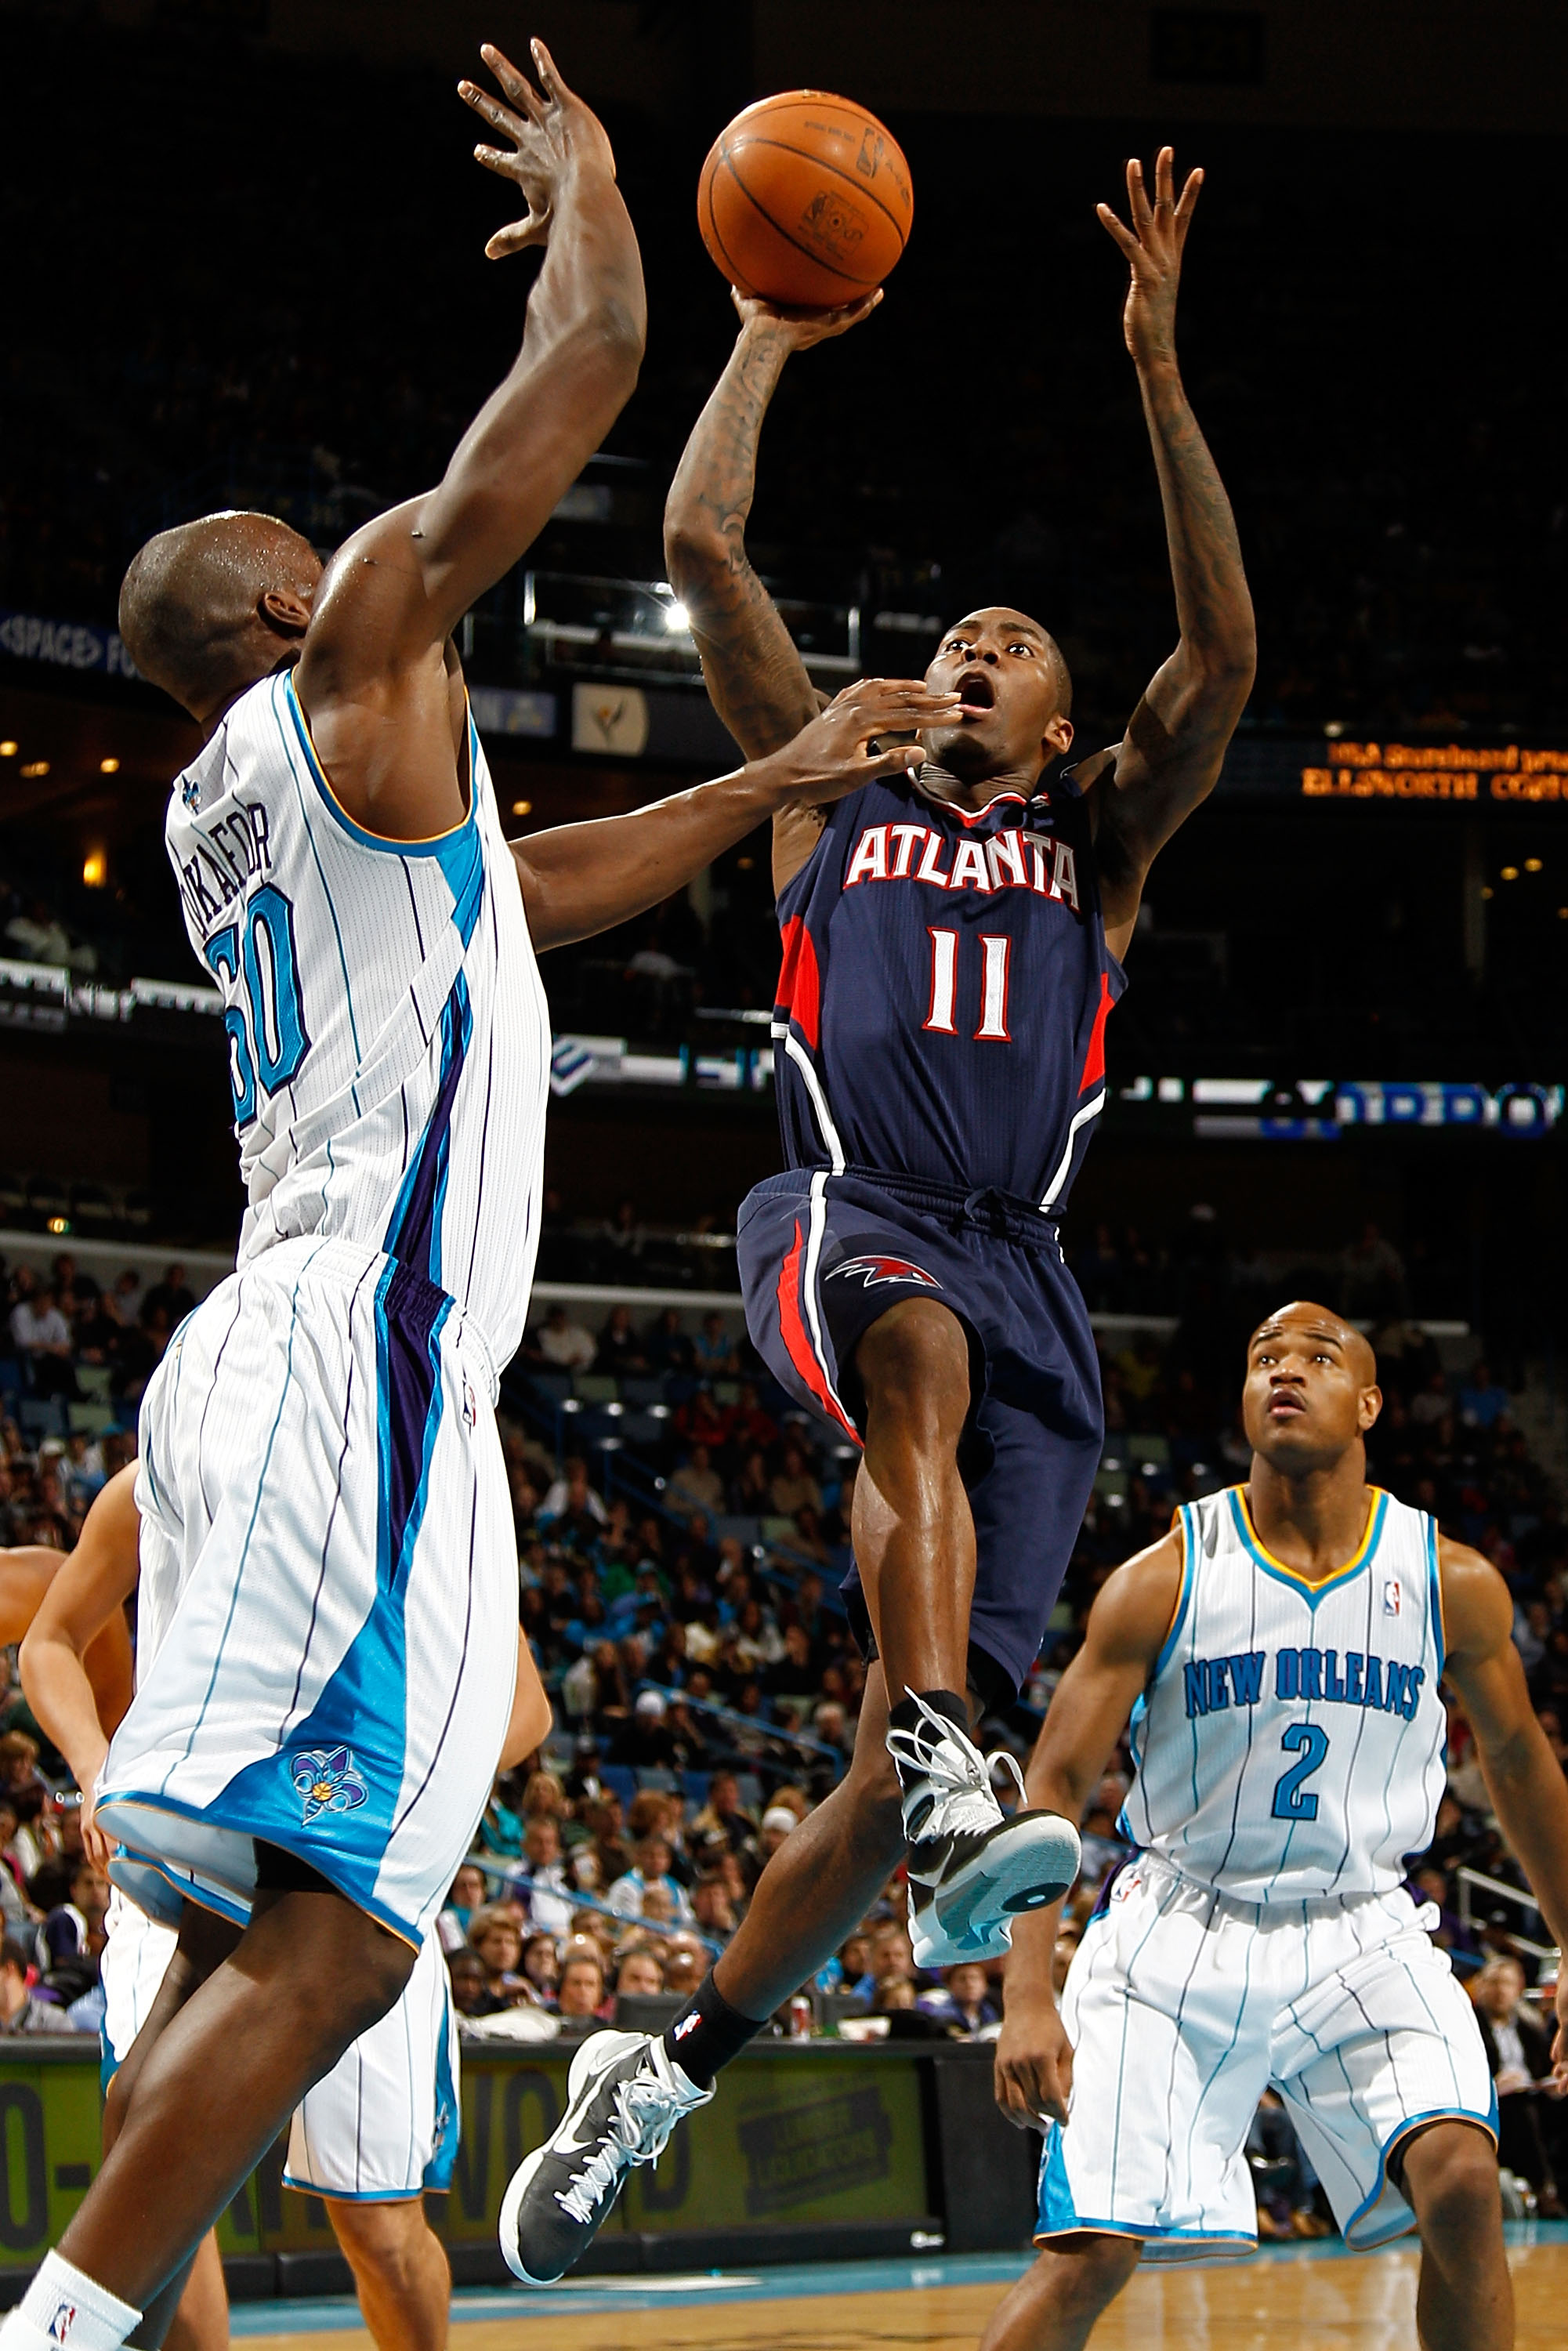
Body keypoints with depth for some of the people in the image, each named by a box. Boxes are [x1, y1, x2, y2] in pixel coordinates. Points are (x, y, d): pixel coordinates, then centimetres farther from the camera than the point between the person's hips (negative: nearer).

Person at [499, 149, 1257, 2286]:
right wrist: (772, 330, 19)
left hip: (1026, 1269, 2)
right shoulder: (835, 802, 23)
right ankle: (952, 1799, -58)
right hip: (846, 1216, -2)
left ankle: (664, 2071, 7)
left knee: (924, 1731, -7)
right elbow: (701, 546, 15)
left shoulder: (1101, 842, 23)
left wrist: (1156, 371, 0)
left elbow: (1224, 653, 7)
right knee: (926, 1353, -41)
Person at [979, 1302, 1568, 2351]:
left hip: (1361, 1933, 1)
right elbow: (1054, 1789, -8)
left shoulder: (1455, 1584, -3)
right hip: (1179, 1932, -1)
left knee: (1460, 2182, -22)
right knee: (1090, 2252, -12)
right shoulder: (1163, 1581, -9)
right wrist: (1029, 1997, -19)